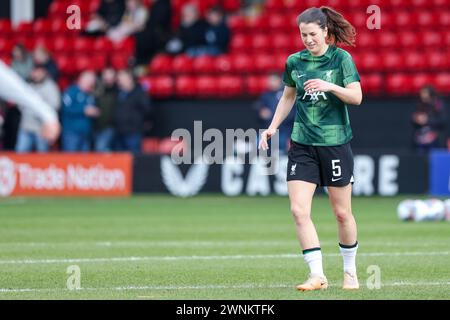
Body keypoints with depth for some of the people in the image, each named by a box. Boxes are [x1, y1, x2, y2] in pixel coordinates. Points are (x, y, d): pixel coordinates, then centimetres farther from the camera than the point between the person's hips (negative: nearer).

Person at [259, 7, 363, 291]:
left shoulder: (341, 58, -4)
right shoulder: (294, 62, 7)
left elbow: (357, 97, -11)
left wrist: (331, 86, -26)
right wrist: (273, 127, 13)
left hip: (335, 142, -3)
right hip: (302, 144, 3)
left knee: (342, 212, 5)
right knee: (299, 210, -11)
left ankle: (350, 271, 24)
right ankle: (317, 275, -11)